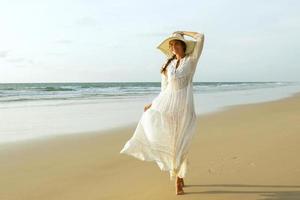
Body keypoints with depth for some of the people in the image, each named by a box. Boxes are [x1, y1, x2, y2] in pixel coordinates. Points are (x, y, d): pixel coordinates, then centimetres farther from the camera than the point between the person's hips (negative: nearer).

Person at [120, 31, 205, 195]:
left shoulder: (191, 60, 3)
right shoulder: (169, 64, 15)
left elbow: (200, 37, -4)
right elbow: (165, 89, 15)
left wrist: (183, 32, 10)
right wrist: (152, 103, 10)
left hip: (183, 107, -4)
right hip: (167, 105, 4)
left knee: (181, 144, -1)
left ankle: (178, 180, 12)